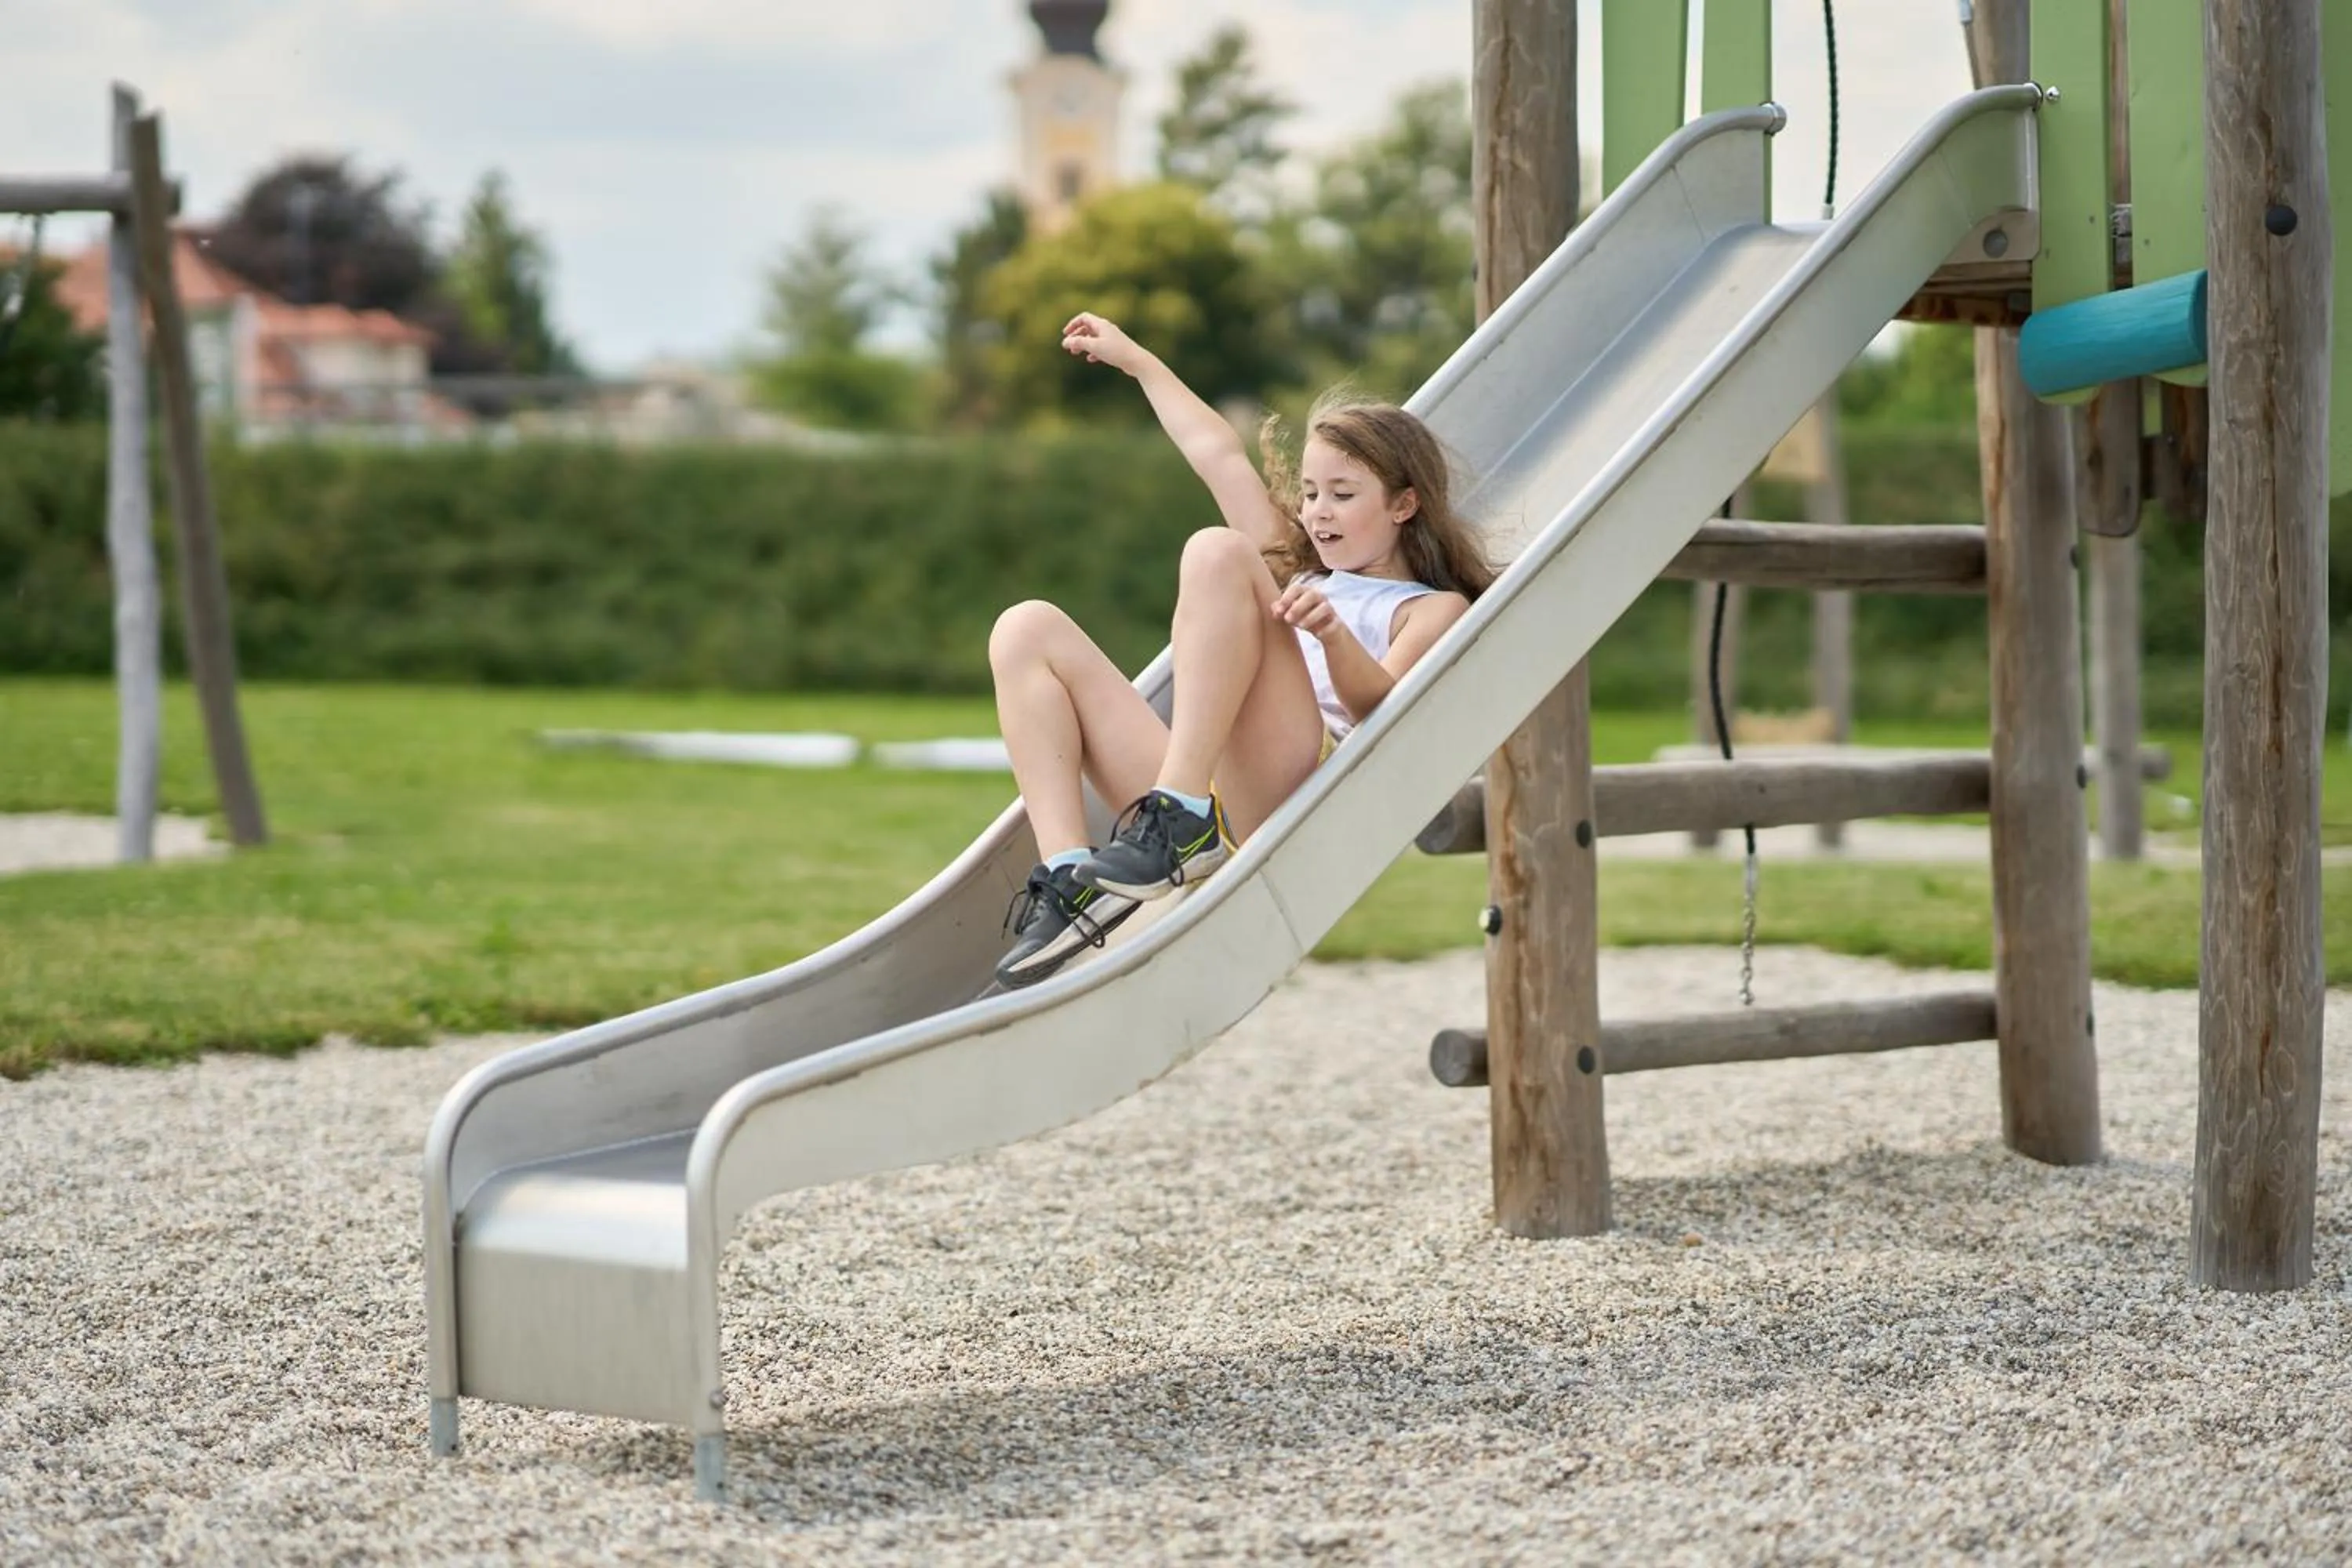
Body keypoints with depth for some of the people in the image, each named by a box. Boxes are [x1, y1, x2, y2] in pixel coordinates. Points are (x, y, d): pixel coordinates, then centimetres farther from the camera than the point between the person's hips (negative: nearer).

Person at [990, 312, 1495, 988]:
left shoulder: (1433, 609, 17)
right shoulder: (1302, 577, 39)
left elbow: (1379, 706, -5)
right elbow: (1220, 456, 43)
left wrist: (1334, 635, -25)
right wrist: (1138, 362, 49)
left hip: (1304, 784, -7)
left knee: (1219, 551, -23)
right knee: (1029, 631, -4)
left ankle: (1182, 815, -40)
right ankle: (1068, 875, -26)